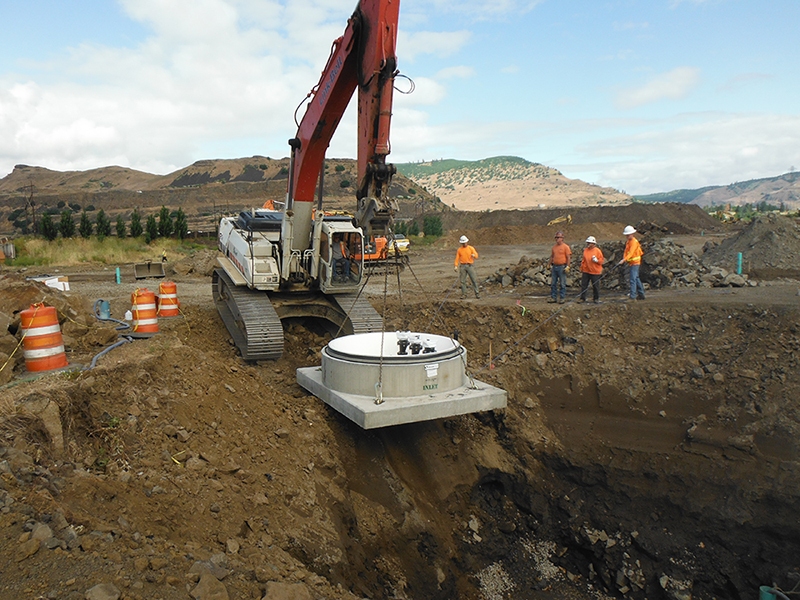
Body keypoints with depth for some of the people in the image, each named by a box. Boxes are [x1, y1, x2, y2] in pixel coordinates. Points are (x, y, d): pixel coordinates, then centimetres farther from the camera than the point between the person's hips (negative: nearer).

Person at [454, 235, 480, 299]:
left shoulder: (471, 248, 4)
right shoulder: (459, 249, 8)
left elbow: (476, 255, -4)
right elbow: (457, 258, 5)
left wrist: (474, 255, -29)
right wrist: (456, 266, -9)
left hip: (470, 266, -1)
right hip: (462, 266, 1)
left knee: (474, 280, -4)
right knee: (462, 281, 1)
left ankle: (477, 293, 1)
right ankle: (464, 294, 7)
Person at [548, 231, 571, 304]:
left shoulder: (565, 247, -5)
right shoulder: (554, 247, 12)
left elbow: (568, 258, -7)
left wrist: (567, 267, -12)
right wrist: (551, 265, 12)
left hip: (562, 267, -6)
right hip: (554, 267, 6)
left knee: (562, 284, 0)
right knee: (553, 283, 7)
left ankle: (562, 298, 6)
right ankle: (553, 297, 14)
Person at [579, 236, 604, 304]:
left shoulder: (597, 251, -6)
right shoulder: (585, 250, 7)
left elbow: (602, 260, -3)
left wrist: (596, 260, -22)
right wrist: (582, 269, 14)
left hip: (595, 272, -4)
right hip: (586, 272, 4)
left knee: (596, 286, 5)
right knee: (583, 285, 4)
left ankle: (596, 299, 17)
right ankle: (582, 298, 12)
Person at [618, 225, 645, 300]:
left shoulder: (634, 242, -15)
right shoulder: (628, 242, 14)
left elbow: (631, 252, -27)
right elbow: (626, 251, 10)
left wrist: (624, 260, -38)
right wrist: (624, 259, -10)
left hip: (635, 263, -10)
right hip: (631, 263, 10)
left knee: (633, 279, -13)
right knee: (636, 278, 16)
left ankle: (632, 297, -15)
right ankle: (641, 294, 26)